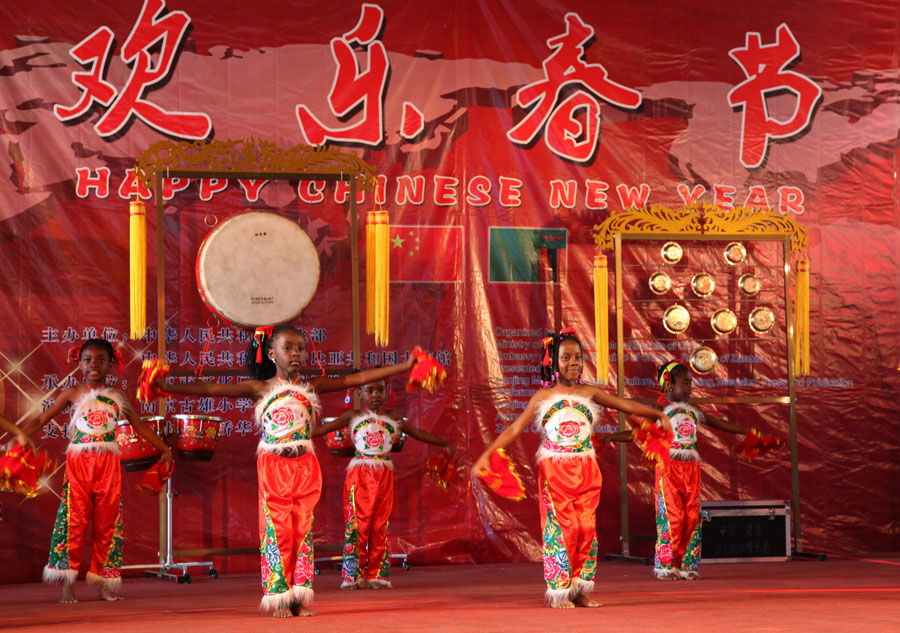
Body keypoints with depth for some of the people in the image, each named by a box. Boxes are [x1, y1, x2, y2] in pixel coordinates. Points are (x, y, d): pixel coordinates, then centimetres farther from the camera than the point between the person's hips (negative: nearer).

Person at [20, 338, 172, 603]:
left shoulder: (117, 396, 10)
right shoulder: (73, 394, 6)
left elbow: (139, 426, 18)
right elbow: (41, 420, 7)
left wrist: (164, 448, 11)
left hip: (108, 465, 2)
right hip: (78, 463, -2)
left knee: (107, 522, 2)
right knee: (73, 520, -7)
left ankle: (104, 583, 9)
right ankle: (67, 583, -5)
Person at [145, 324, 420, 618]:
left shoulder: (311, 387, 5)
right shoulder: (261, 389, -2)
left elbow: (357, 378, 2)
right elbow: (211, 389, -9)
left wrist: (404, 366, -2)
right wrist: (167, 388, -18)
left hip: (305, 466, 2)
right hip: (273, 466, -2)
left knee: (303, 528, 1)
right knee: (277, 530, -3)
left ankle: (299, 596, 4)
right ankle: (279, 597, 1)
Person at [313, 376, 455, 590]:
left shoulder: (393, 420, 13)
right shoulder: (353, 417, 6)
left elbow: (419, 433, 22)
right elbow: (323, 429, 4)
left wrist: (444, 443, 21)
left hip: (384, 476, 2)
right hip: (359, 474, -2)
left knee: (381, 526, 1)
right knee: (357, 524, -6)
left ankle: (377, 574, 6)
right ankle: (353, 575, -2)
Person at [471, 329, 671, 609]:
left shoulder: (589, 394, 7)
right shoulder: (543, 396, 2)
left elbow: (626, 405, 9)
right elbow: (514, 430, -1)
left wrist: (658, 414, 2)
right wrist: (485, 455, -9)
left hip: (586, 470, 2)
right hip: (554, 470, -2)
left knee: (586, 528, -1)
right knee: (562, 528, -7)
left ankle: (580, 590, 8)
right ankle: (559, 592, 1)